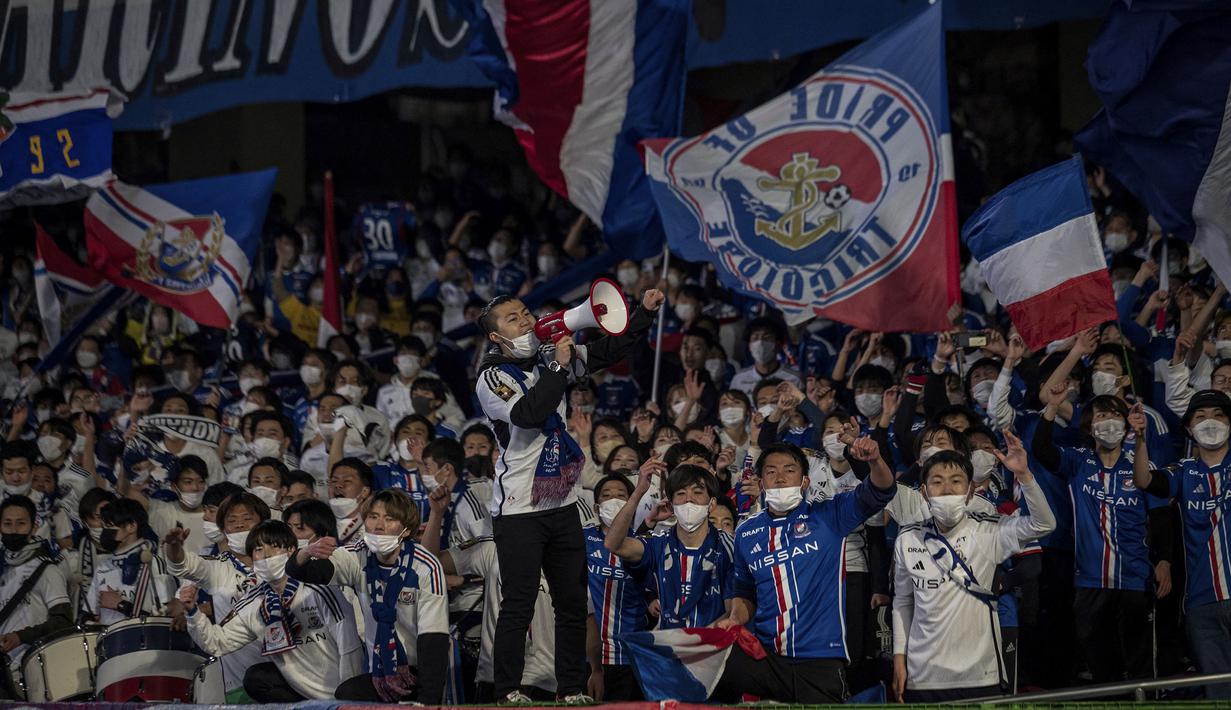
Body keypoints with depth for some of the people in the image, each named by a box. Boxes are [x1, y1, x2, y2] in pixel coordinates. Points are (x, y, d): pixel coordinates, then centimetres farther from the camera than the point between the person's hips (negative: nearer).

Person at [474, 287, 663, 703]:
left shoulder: (550, 359, 11)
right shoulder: (492, 378, -8)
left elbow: (608, 352, 15)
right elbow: (529, 414, -24)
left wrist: (646, 312, 3)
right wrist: (558, 367, -18)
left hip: (562, 504, 7)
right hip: (518, 509, -7)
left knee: (573, 601, 7)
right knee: (520, 603, -10)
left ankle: (572, 690, 13)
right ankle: (508, 691, -4)